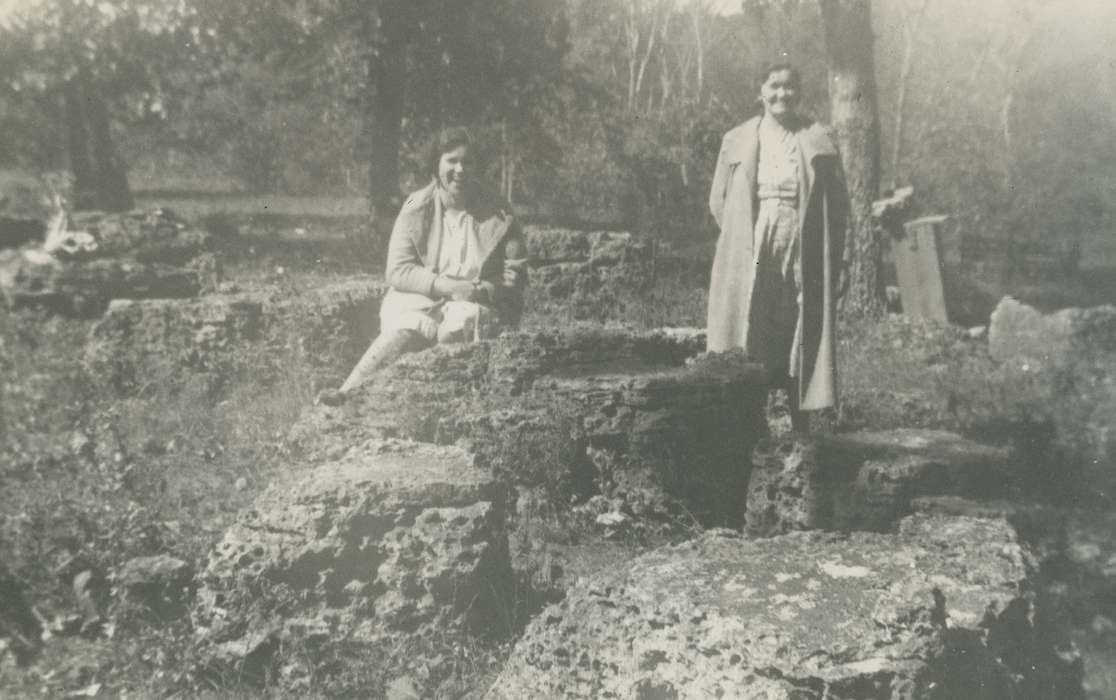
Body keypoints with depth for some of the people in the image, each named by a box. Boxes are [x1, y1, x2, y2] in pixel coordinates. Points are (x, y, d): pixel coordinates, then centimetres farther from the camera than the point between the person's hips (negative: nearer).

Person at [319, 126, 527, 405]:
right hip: (419, 301, 0)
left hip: (477, 305, 0)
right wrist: (448, 286, -18)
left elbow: (514, 276, 4)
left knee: (465, 318, -35)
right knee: (405, 327, -34)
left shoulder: (498, 216, 3)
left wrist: (481, 290, -17)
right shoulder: (416, 208, 2)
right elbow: (398, 271, -4)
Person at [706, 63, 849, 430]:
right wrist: (742, 238, 2)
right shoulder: (738, 141, 9)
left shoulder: (818, 140, 7)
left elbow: (838, 203, 5)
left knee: (799, 339, 3)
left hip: (803, 253, 0)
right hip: (752, 257, 0)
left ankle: (798, 424, 11)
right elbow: (718, 200, 13)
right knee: (750, 341, -3)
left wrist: (834, 260, -2)